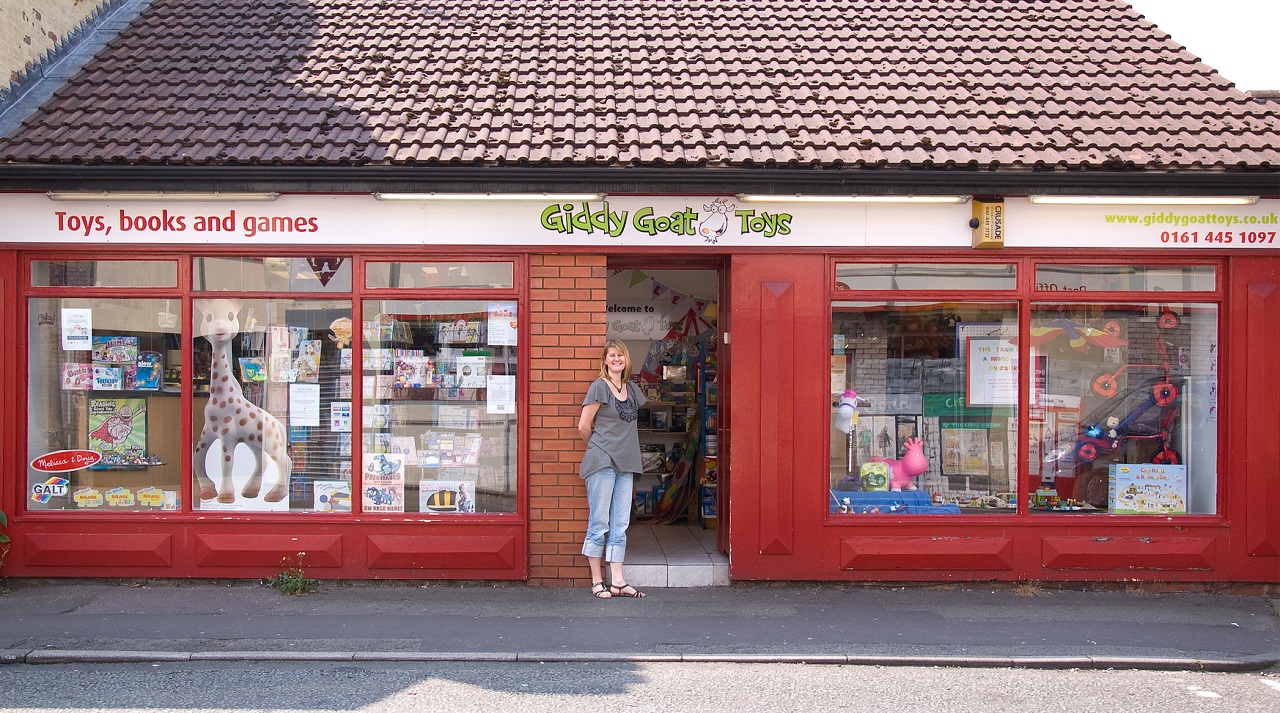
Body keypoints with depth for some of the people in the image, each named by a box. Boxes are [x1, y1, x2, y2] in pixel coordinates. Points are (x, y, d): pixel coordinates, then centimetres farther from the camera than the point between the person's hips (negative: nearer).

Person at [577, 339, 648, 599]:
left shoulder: (631, 388, 13)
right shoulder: (599, 387, -6)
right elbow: (584, 426, -5)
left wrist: (619, 446, 13)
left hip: (626, 464, 6)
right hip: (602, 462, -6)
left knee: (620, 525, 7)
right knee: (599, 523, 0)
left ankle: (618, 582, 11)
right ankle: (597, 582, 8)